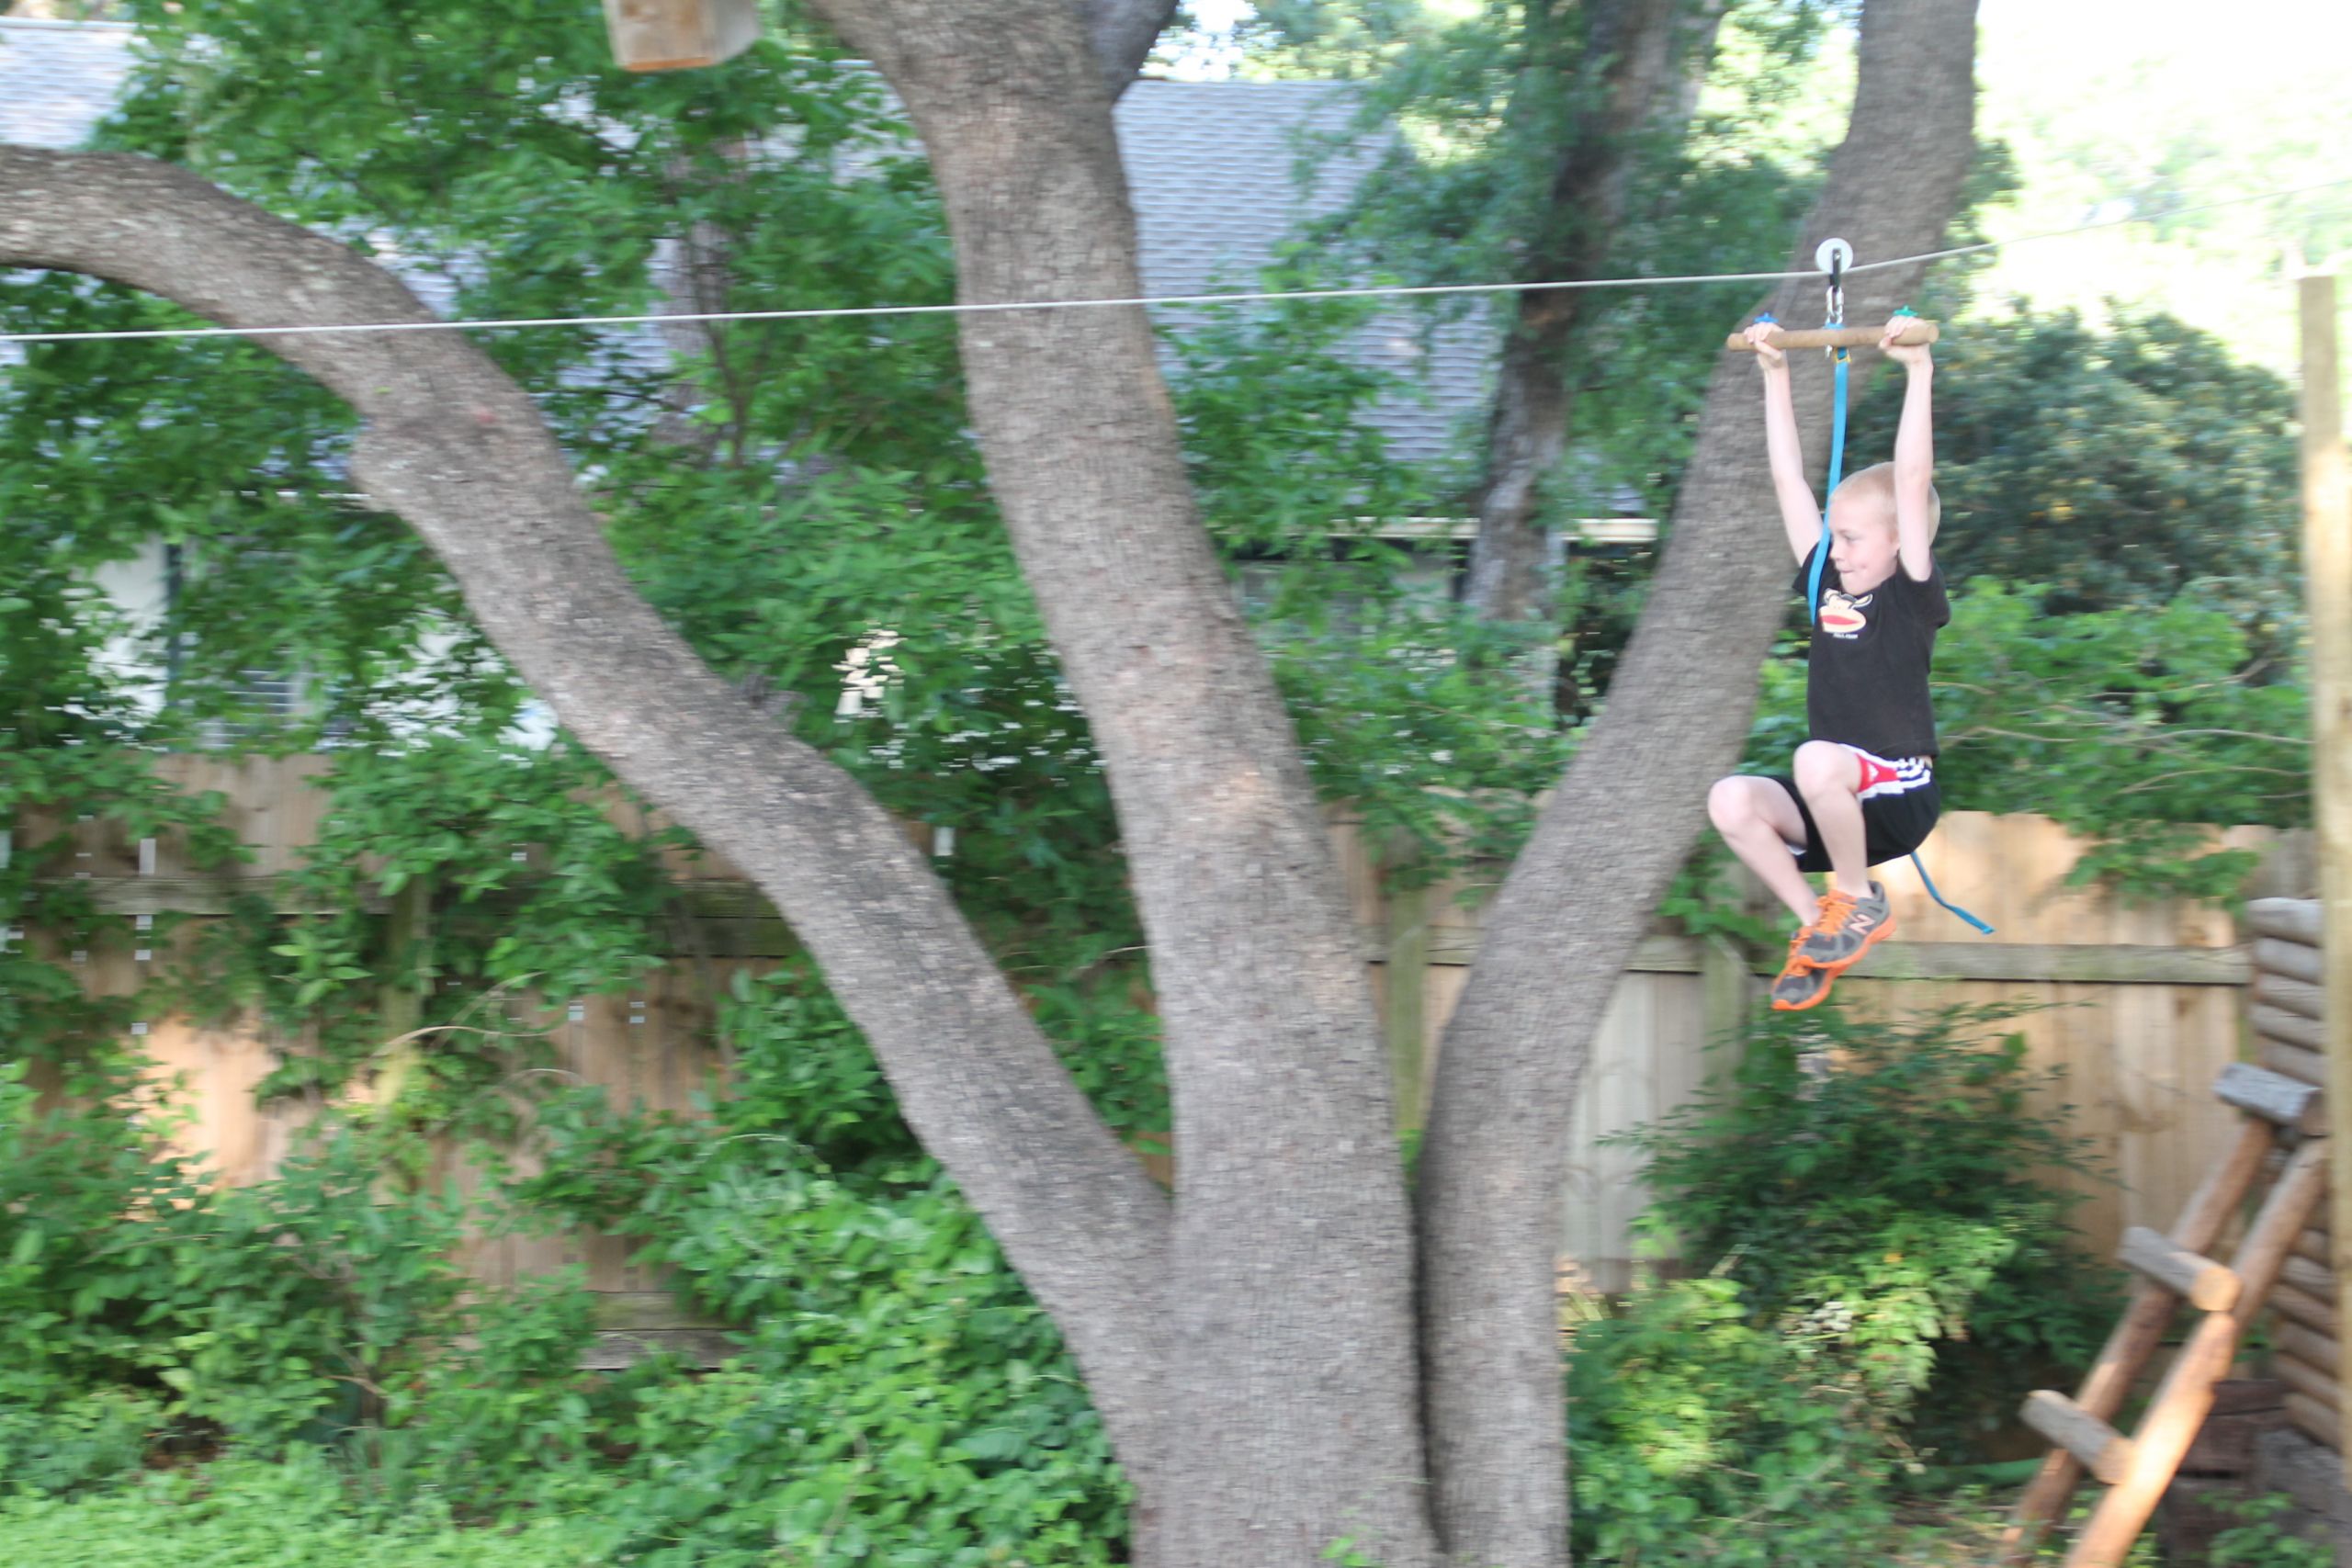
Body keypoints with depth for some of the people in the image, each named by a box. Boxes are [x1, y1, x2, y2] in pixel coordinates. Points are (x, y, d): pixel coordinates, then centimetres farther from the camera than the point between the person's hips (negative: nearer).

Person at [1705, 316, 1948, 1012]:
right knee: (1730, 800, -22)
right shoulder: (1828, 587, 10)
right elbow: (1788, 479, 11)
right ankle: (1817, 926, -6)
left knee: (1818, 760, -37)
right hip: (1832, 804, 6)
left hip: (1896, 797, -6)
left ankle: (1860, 901, -12)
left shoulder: (1910, 597, -6)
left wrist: (1918, 372, -19)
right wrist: (1776, 374, 12)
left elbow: (1913, 482, -16)